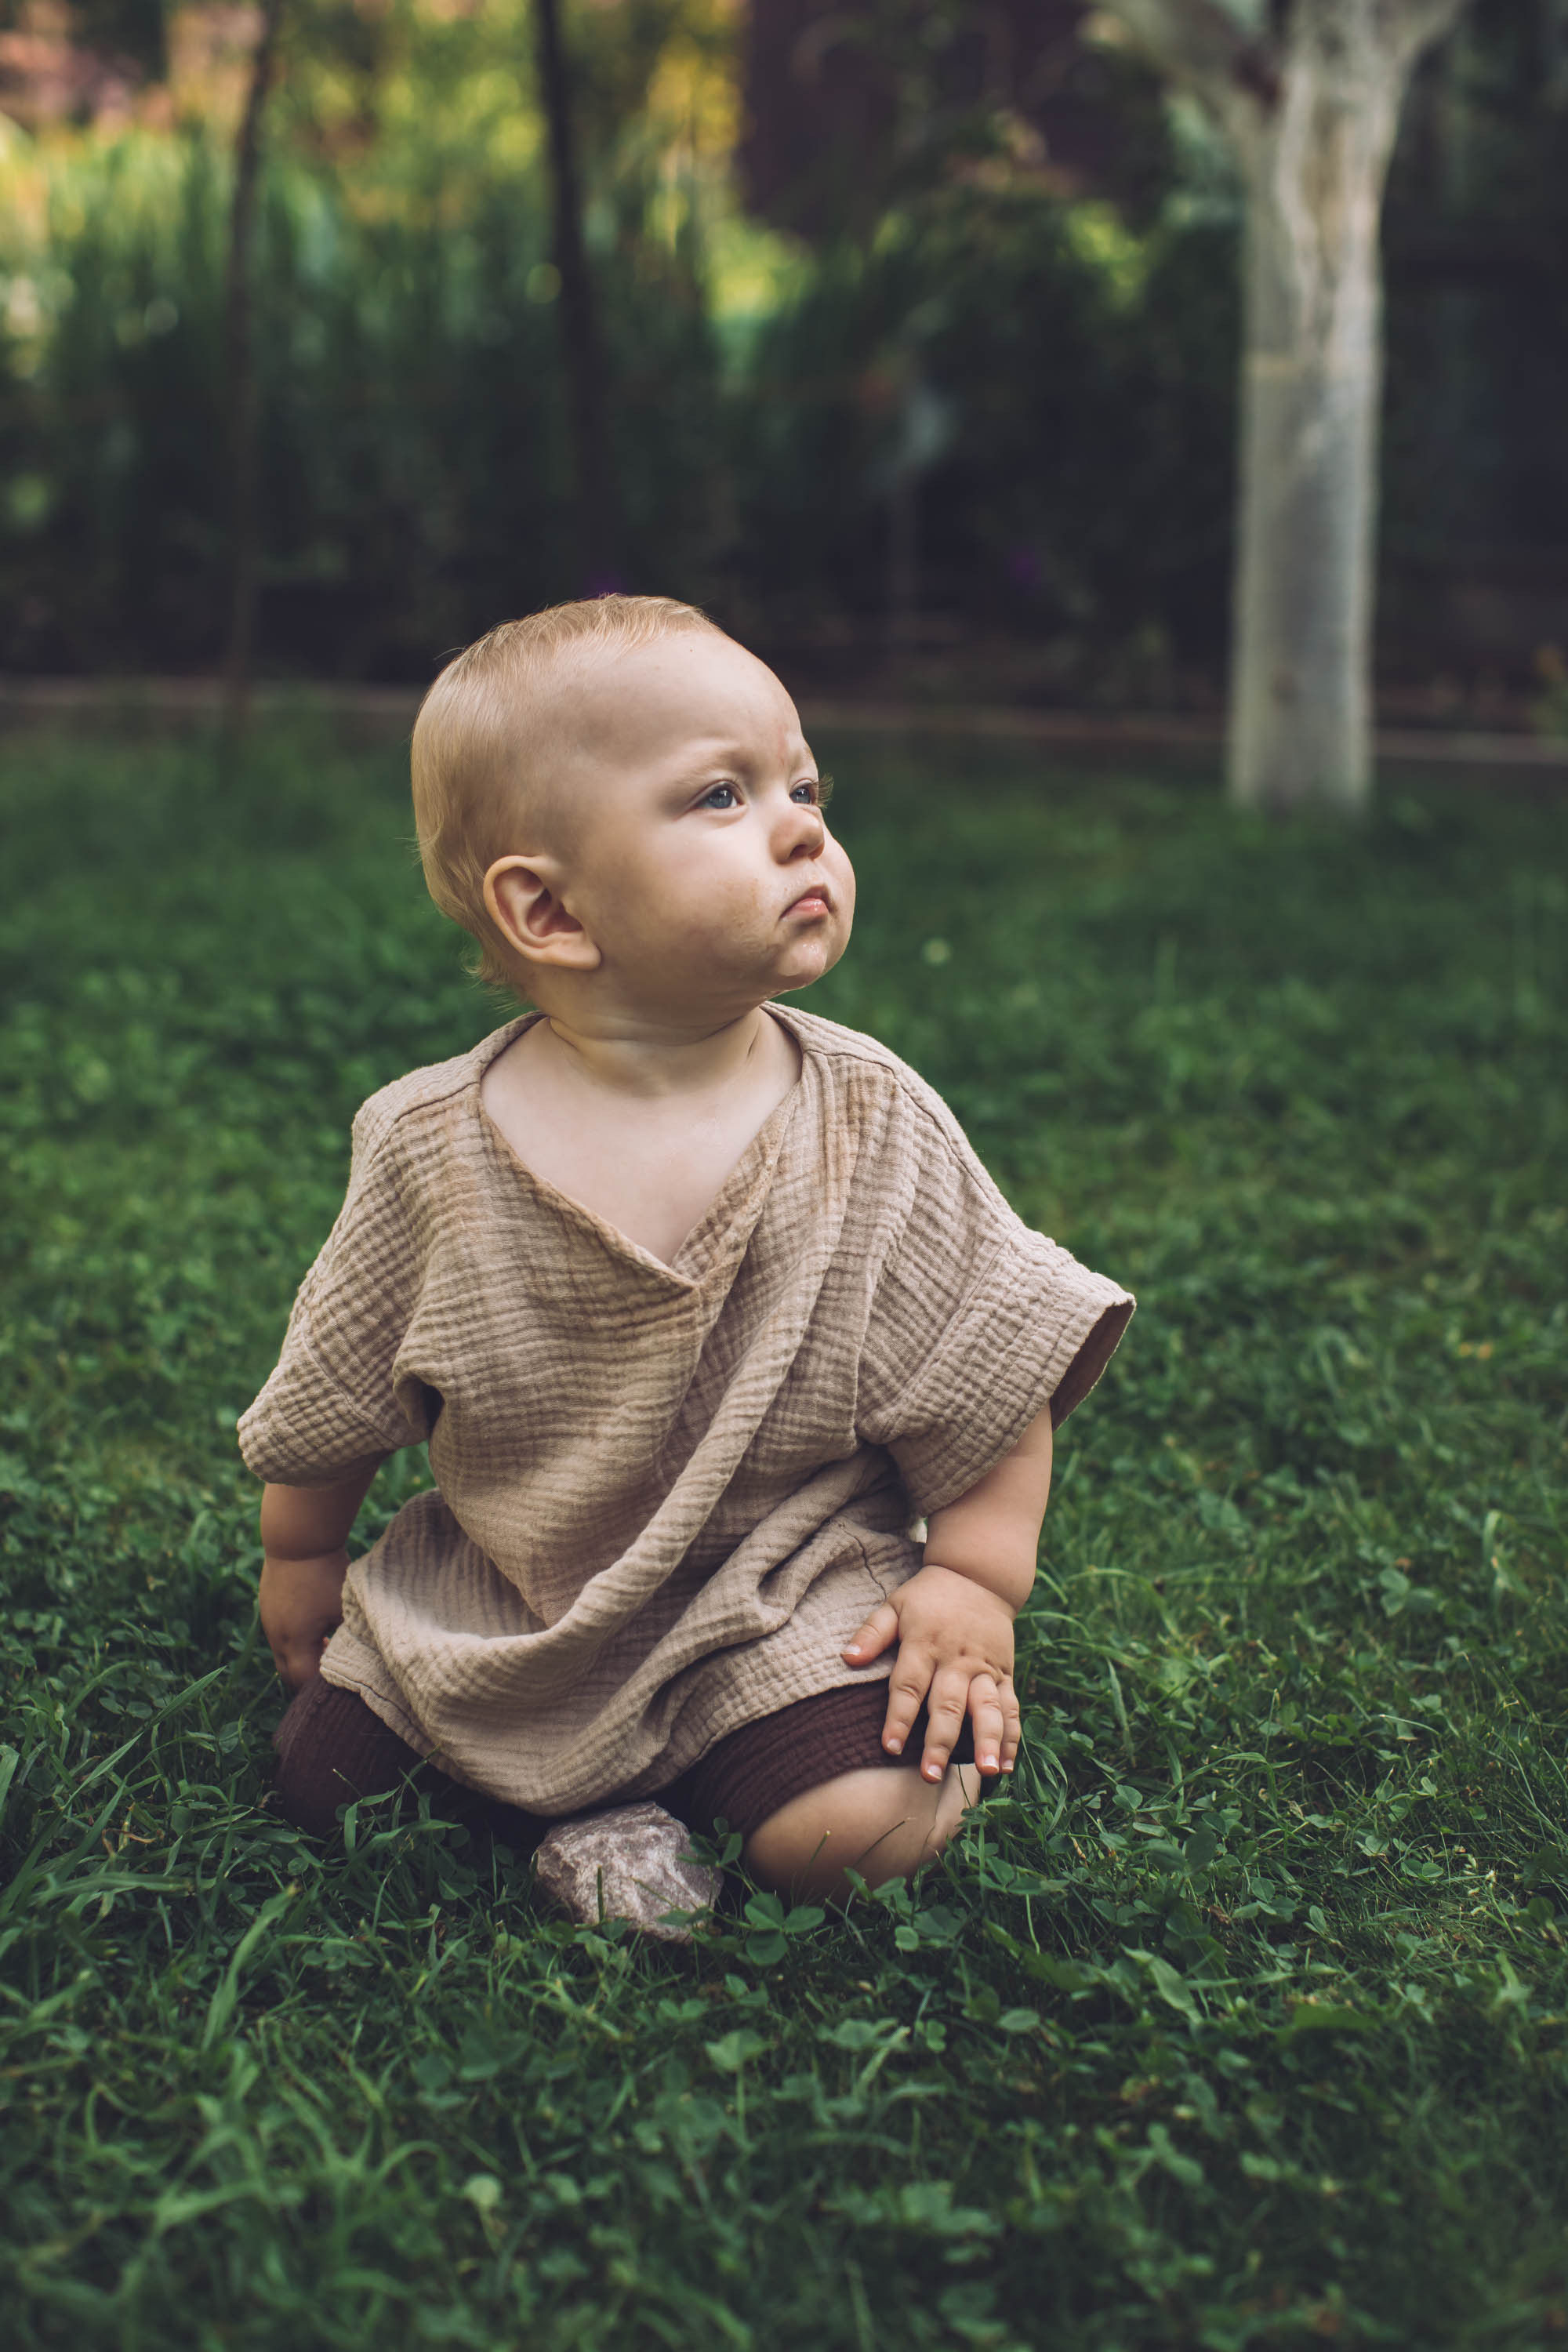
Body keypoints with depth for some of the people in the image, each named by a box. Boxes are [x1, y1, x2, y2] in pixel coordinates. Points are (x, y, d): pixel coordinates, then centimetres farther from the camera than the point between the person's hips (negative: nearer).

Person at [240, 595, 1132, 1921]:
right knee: (322, 1784, -3)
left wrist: (975, 1581, -11)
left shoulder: (874, 1126, -13)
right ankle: (588, 1799, 15)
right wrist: (301, 1559, 13)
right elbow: (337, 1394, 2)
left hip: (782, 1590, -1)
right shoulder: (434, 1152, -13)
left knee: (861, 1831, -22)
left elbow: (991, 1362, -6)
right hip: (490, 1600, 2)